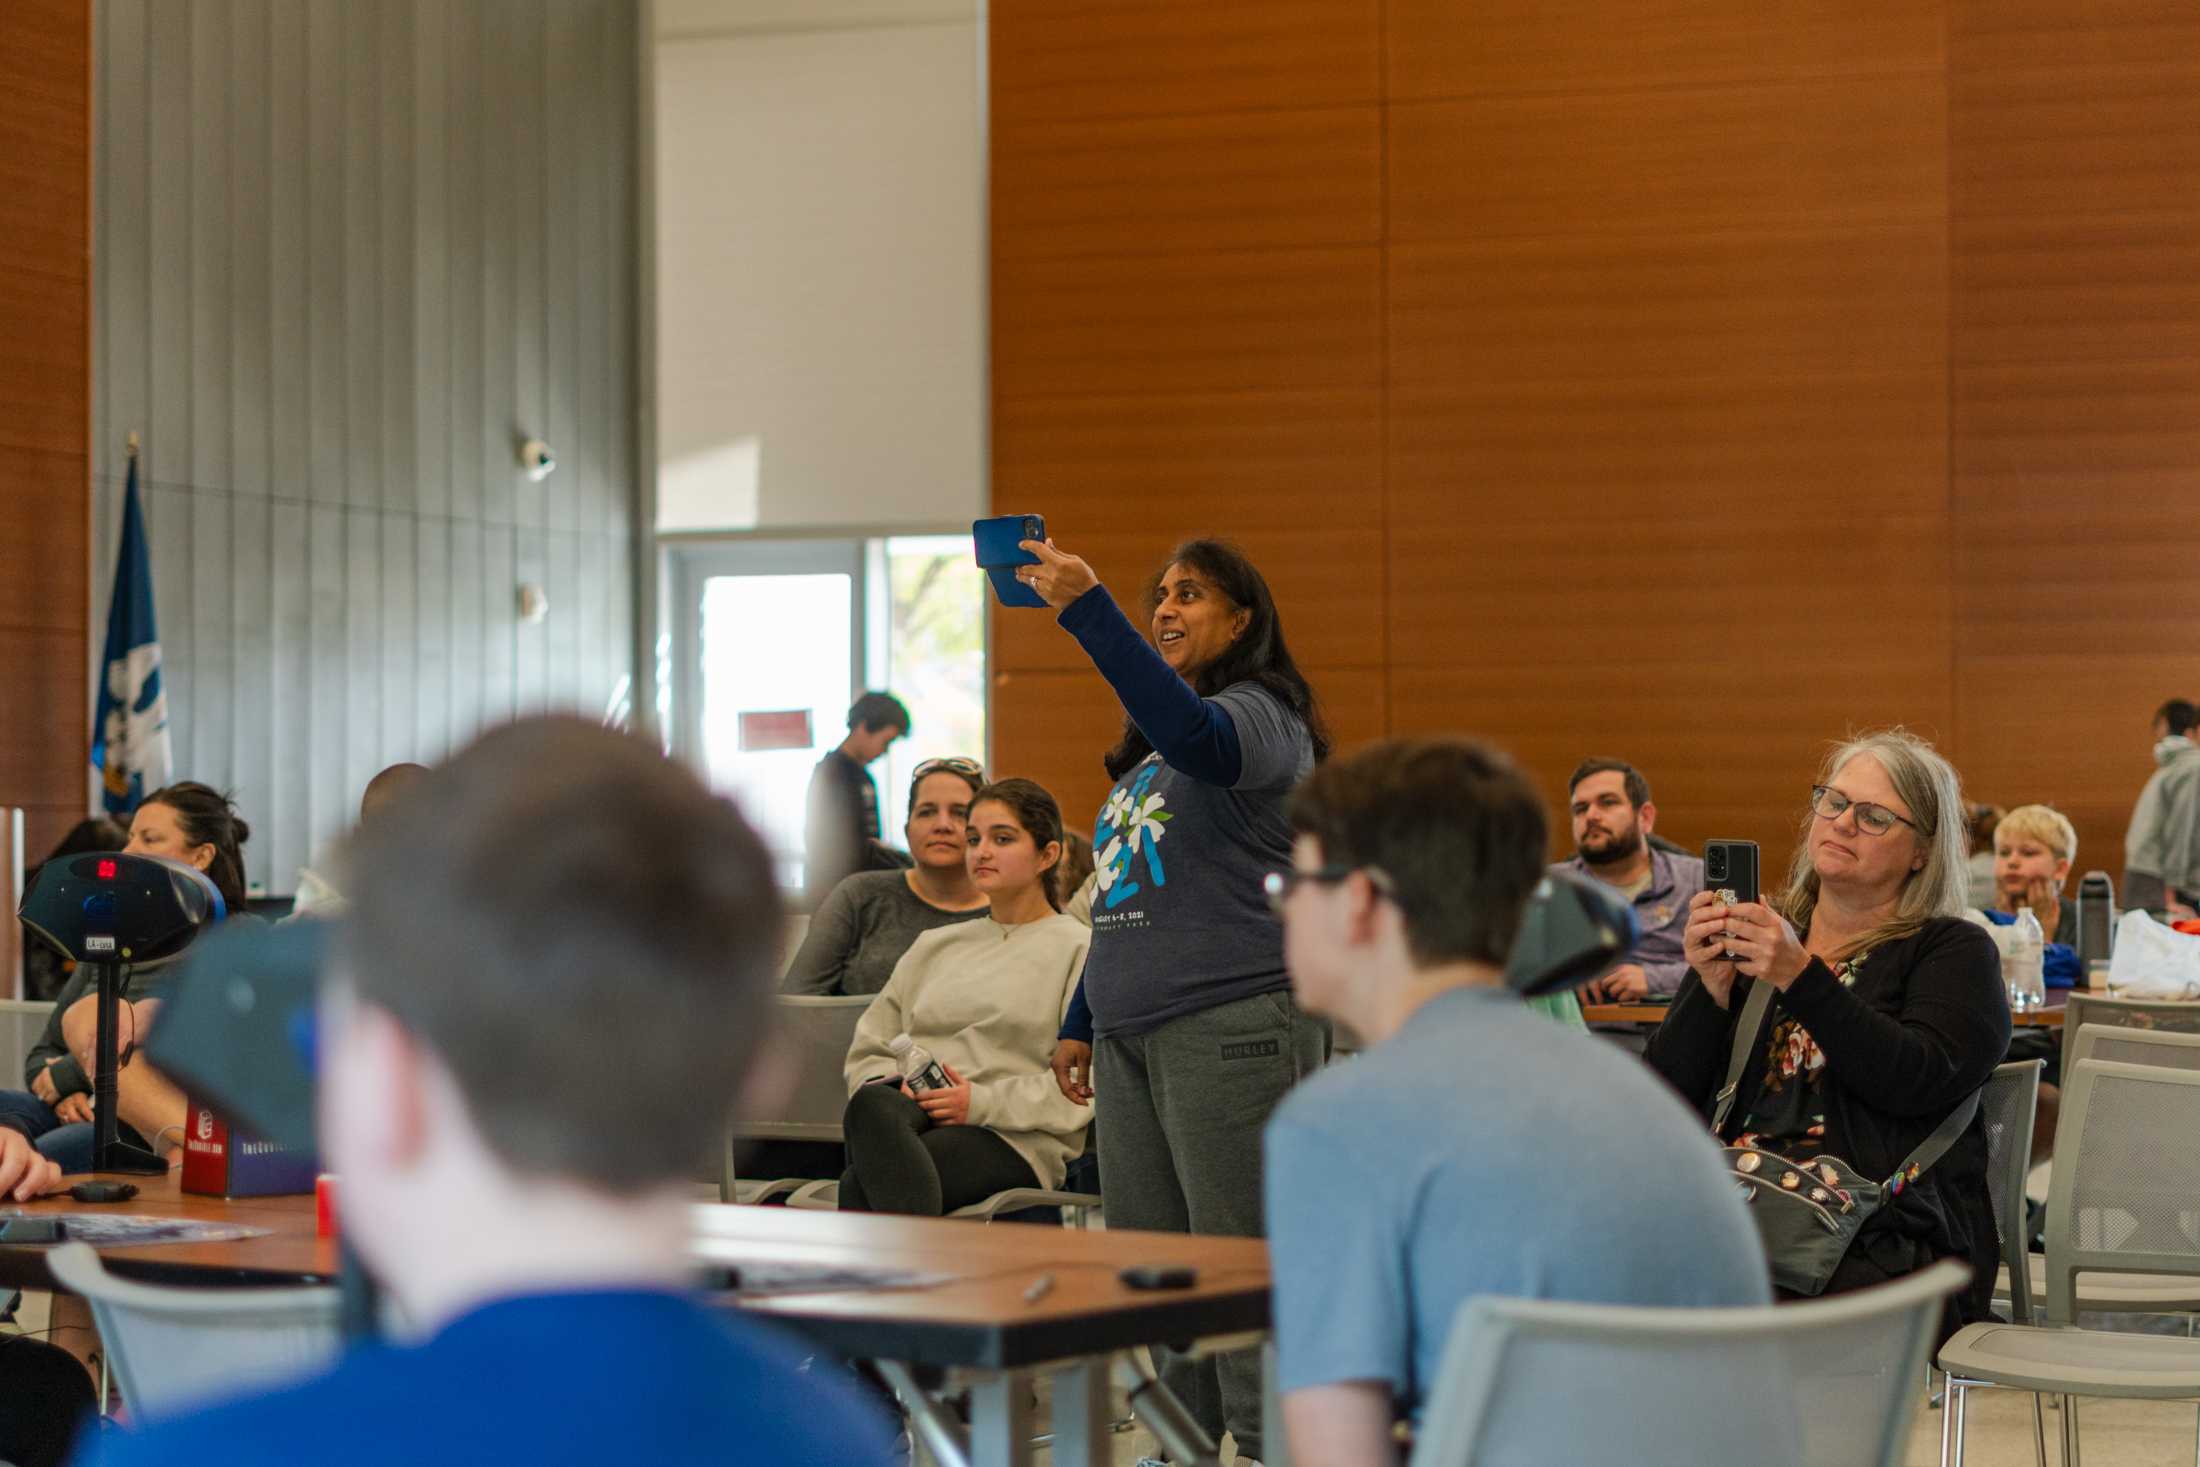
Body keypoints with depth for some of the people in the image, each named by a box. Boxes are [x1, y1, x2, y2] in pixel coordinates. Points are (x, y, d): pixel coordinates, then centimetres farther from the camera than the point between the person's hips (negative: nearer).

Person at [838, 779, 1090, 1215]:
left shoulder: (1080, 949, 7)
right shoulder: (934, 946, 27)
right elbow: (867, 1050, 24)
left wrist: (984, 1102, -14)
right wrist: (895, 1084, 0)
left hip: (1016, 1139, -5)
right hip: (914, 1113, 5)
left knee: (861, 1184, -34)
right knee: (873, 1105, -35)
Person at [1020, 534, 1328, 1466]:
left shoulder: (1260, 715, -6)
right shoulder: (1147, 748, 23)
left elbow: (1196, 736, -31)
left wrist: (1086, 612, -35)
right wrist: (1080, 1024, 25)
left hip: (1232, 1029, -9)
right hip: (1133, 1036, 9)